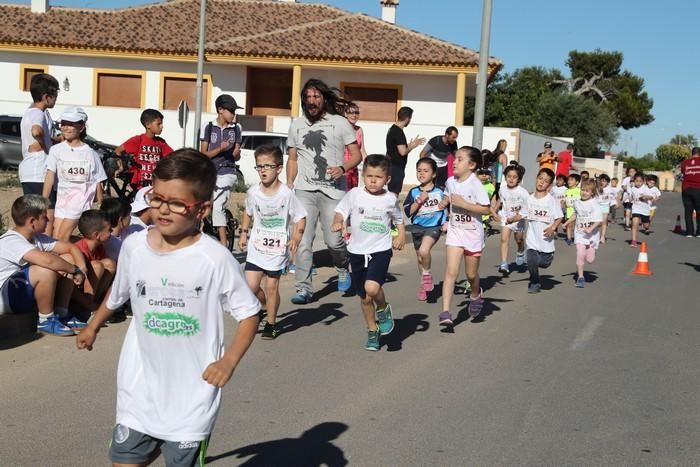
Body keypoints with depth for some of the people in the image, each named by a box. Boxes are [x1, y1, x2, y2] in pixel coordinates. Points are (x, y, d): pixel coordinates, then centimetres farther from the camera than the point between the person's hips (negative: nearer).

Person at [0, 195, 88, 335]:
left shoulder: (37, 238, 3)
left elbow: (71, 247, 4)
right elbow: (47, 259, -40)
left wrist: (82, 268, -15)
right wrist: (75, 270, -27)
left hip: (27, 293, 9)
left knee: (69, 259, -1)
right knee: (47, 269, -34)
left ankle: (61, 314, 2)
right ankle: (46, 321, -16)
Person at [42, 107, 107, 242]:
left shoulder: (90, 153, -1)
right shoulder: (56, 150, 2)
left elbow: (98, 182, 3)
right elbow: (50, 177, -4)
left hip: (81, 197, -4)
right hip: (62, 198, 4)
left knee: (62, 237, -14)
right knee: (56, 238, 1)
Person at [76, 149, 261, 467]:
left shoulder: (215, 259, -17)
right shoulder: (134, 246, -5)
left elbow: (249, 312, -7)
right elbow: (117, 294, 16)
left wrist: (229, 360, -20)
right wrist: (93, 327, 30)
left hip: (192, 393, -3)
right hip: (140, 388, 3)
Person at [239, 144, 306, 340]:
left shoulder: (286, 194, -13)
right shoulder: (253, 192, -2)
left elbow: (300, 217, -6)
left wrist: (296, 237, -18)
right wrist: (244, 232, 10)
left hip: (278, 248, -3)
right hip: (257, 246, 3)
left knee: (271, 287, 3)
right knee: (251, 286, -2)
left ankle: (271, 323, 21)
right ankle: (266, 307, 29)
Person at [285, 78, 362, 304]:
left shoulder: (340, 123, 2)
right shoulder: (296, 125, 12)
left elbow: (357, 155, 2)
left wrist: (343, 168, -17)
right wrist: (289, 184, 7)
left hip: (333, 191, -2)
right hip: (304, 191, 2)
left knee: (333, 240, -3)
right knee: (303, 240, -6)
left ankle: (343, 270, 29)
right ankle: (304, 289, -1)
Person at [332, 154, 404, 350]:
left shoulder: (390, 199, -1)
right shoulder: (354, 194, -4)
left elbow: (398, 219, 14)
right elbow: (341, 211, -1)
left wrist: (401, 236, -1)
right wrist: (338, 222, -22)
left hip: (381, 250, -2)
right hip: (357, 251, 2)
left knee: (372, 288, -25)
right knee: (364, 297, 12)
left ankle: (383, 309, 8)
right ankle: (372, 330, 33)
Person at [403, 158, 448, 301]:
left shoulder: (440, 191, -5)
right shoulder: (414, 192, -2)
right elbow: (408, 212, -9)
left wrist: (446, 223, -2)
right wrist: (419, 200, -18)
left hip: (434, 226, -3)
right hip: (417, 227, 3)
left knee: (424, 251, -28)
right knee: (420, 257, 14)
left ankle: (427, 274, -1)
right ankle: (424, 284, 35)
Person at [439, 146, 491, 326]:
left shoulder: (475, 185, -18)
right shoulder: (450, 181, 0)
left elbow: (486, 209, -21)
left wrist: (463, 203, -26)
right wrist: (445, 201, 0)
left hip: (472, 233, -3)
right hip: (455, 231, 3)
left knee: (471, 274, 12)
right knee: (451, 271, -10)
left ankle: (476, 295, 46)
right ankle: (445, 312, -13)